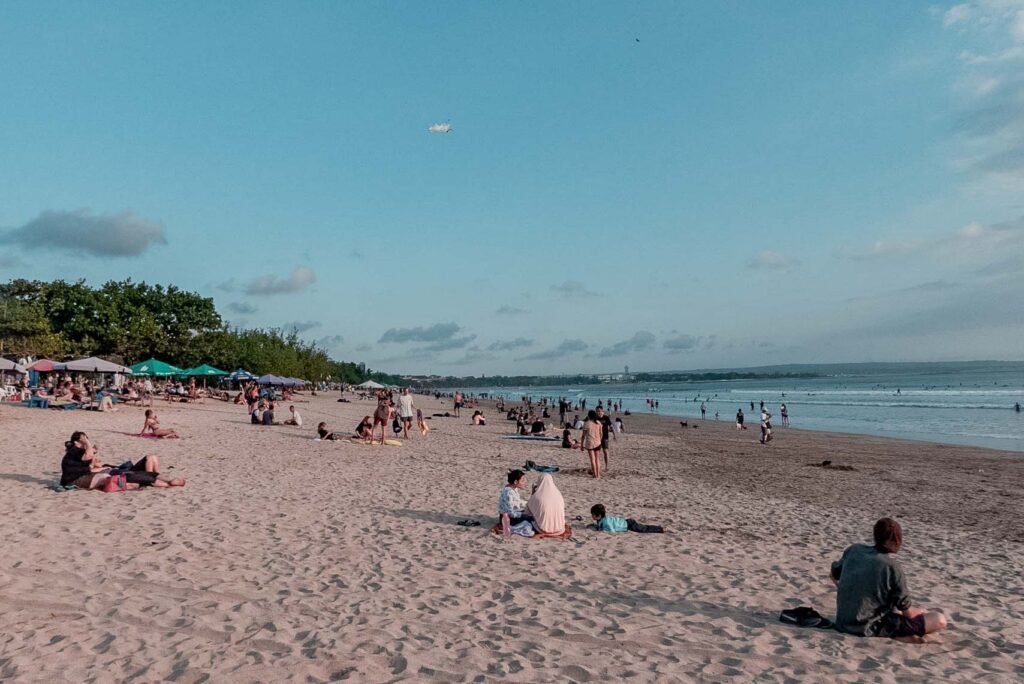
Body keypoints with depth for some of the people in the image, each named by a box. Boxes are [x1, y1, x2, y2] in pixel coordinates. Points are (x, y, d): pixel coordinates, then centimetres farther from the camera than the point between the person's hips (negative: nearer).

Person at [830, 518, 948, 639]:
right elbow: (908, 612, -7)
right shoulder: (893, 568, -17)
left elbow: (833, 574, 15)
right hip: (870, 628, -6)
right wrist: (921, 612, 15)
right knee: (940, 620, -8)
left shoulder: (854, 549, -3)